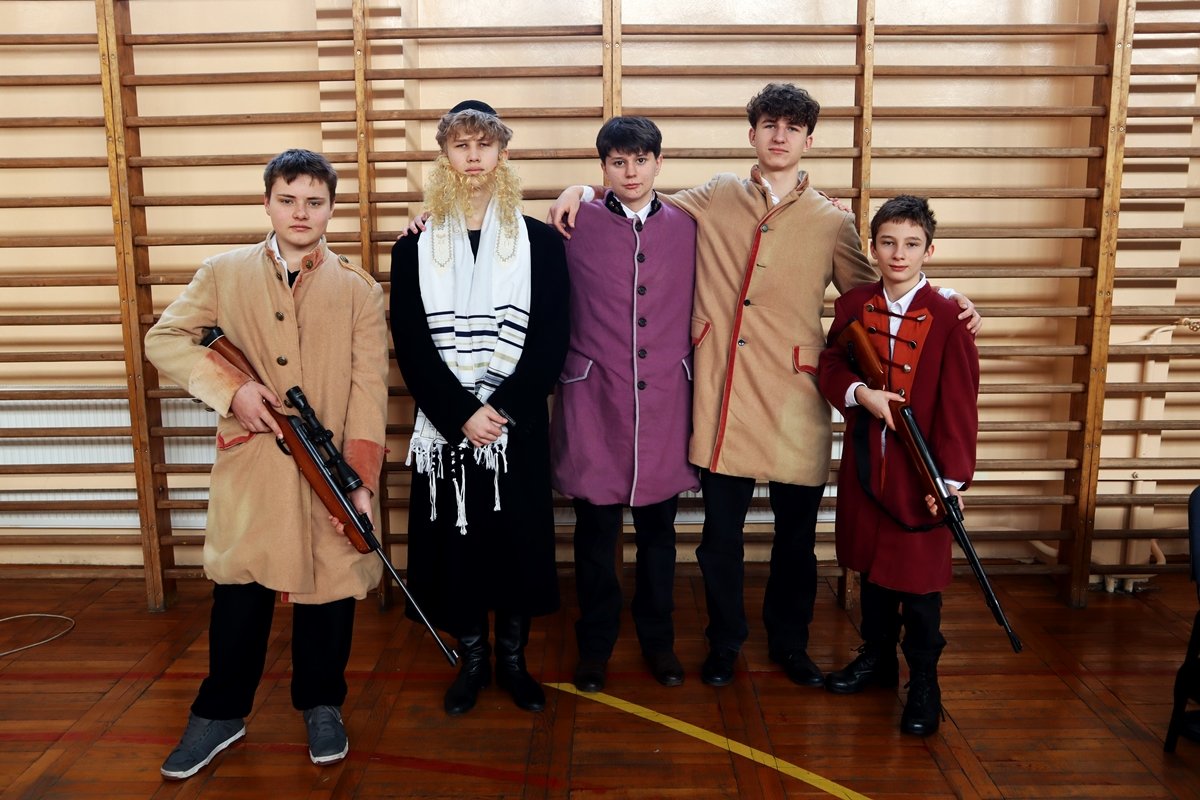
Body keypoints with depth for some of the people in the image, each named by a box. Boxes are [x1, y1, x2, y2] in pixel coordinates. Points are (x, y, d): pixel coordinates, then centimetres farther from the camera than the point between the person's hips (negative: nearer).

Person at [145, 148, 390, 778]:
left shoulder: (360, 291, 1)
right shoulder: (223, 275, 5)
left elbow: (369, 393, -5)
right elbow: (163, 339, 2)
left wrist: (362, 485, -14)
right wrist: (232, 388, -15)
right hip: (249, 468, 1)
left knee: (329, 590, 10)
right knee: (239, 591, 10)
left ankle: (321, 707, 32)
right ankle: (220, 714, 31)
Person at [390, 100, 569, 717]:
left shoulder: (540, 243, 2)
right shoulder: (415, 248, 4)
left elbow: (550, 342, -4)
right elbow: (411, 346, -2)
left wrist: (502, 408, -15)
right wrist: (461, 414, -14)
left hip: (519, 426, 0)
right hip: (445, 427, 1)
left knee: (518, 539, 7)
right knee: (455, 541, 7)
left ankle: (513, 658, 26)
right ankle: (472, 660, 26)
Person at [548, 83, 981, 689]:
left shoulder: (833, 223, 6)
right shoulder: (713, 199, 7)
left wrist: (945, 299, -3)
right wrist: (582, 189, 6)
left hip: (794, 401, 0)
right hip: (721, 399, 0)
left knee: (796, 536, 12)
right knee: (720, 534, 9)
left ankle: (789, 643, 36)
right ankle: (724, 642, 32)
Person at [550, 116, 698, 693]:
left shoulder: (686, 229, 5)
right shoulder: (575, 225, 0)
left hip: (664, 401, 2)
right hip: (595, 398, -1)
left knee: (657, 527, 12)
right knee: (596, 529, 7)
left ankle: (658, 641, 30)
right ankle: (594, 644, 26)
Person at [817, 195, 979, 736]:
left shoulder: (947, 318, -11)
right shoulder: (853, 307, 2)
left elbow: (959, 404, -12)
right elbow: (830, 367, 7)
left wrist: (951, 478, -15)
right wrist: (859, 392, -15)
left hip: (921, 469, -4)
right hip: (865, 462, 4)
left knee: (918, 577, 4)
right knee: (872, 565, 18)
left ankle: (923, 685, 21)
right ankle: (877, 657, 38)